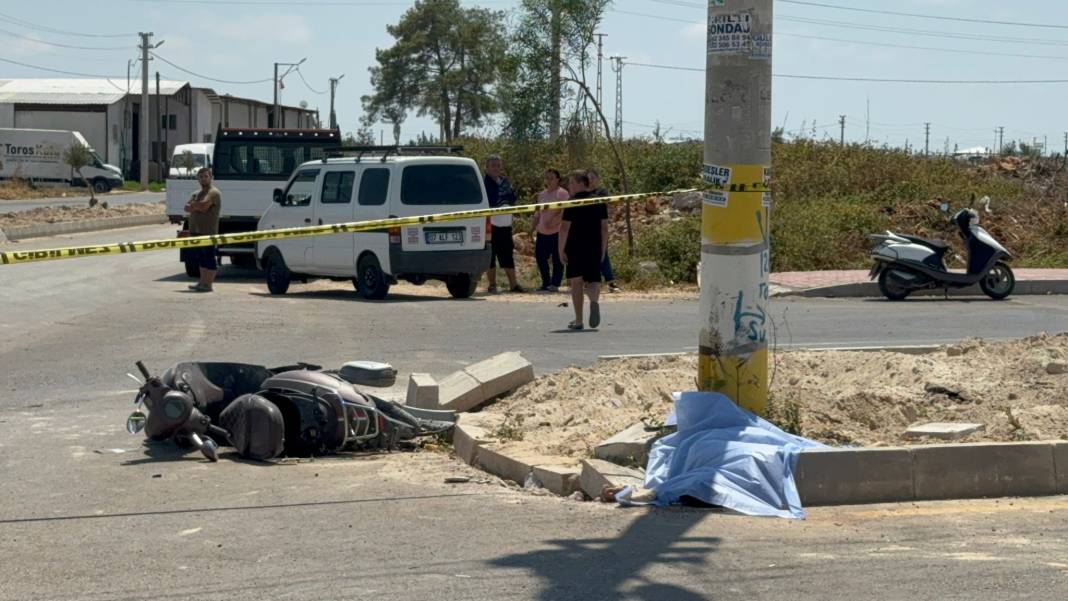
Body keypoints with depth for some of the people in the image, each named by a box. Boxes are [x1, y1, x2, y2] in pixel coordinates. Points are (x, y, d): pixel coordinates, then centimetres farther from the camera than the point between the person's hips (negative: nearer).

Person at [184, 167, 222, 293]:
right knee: (200, 257, 13)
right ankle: (202, 282, 20)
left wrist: (193, 205, -2)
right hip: (196, 230, 9)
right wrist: (198, 206, -12)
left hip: (208, 231, -9)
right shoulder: (196, 194, 20)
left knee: (209, 258, -6)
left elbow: (203, 205, -21)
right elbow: (187, 208, 7)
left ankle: (208, 284, -5)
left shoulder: (213, 193, -7)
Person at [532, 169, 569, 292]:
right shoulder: (542, 194, 18)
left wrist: (554, 222, -22)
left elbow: (564, 212, -13)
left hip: (557, 231, -7)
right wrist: (534, 226, 10)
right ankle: (546, 283, 14)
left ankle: (555, 284, 1)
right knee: (540, 256, 4)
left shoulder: (562, 193, -3)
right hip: (542, 232, 7)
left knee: (557, 258, -4)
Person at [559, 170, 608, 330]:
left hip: (575, 248, -3)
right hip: (595, 248, 3)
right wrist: (603, 249, 14)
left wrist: (561, 250, -8)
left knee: (576, 282, 6)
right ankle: (594, 300, -28)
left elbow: (565, 227, -12)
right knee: (593, 280, 7)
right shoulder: (600, 201, 7)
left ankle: (578, 321, 6)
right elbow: (604, 227, 9)